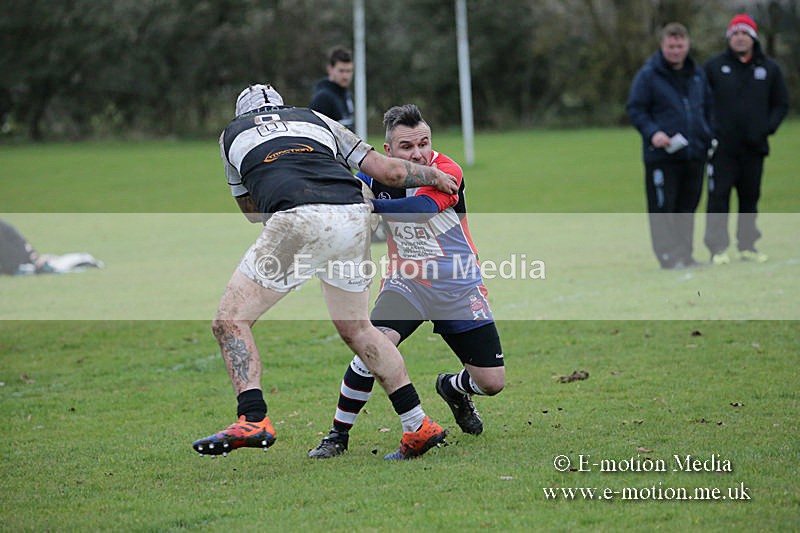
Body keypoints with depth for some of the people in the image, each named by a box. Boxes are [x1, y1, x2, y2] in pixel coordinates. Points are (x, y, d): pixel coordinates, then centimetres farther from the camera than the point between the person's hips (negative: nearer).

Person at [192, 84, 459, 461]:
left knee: (230, 320, 3)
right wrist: (435, 176, 44)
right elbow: (388, 171, 27)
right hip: (353, 217, 4)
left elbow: (252, 211, 39)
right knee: (356, 329, 22)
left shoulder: (232, 134, 29)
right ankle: (419, 426, 21)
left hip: (299, 221, -4)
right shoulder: (316, 119, 32)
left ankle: (253, 419, -17)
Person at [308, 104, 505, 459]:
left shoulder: (446, 171, -19)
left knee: (492, 383, -1)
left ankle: (453, 389, 36)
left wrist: (371, 205, -46)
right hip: (405, 283, 1)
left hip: (459, 289, -1)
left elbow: (421, 208, -38)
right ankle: (338, 435, -10)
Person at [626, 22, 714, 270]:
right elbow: (635, 109, -4)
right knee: (662, 208, -5)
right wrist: (652, 132, -18)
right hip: (661, 155, -5)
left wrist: (709, 138, 12)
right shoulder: (648, 75, -3)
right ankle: (669, 255, -1)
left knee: (687, 207, 10)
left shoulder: (698, 74, 14)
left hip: (694, 154, 5)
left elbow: (707, 108, 23)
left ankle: (684, 254, 17)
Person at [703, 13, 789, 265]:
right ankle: (718, 247, -5)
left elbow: (781, 103, 14)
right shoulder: (714, 67, 4)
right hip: (722, 147, -2)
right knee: (718, 197, -7)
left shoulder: (769, 69, 9)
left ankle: (747, 245, 15)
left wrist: (768, 128, -1)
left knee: (750, 197, 7)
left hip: (754, 148, 2)